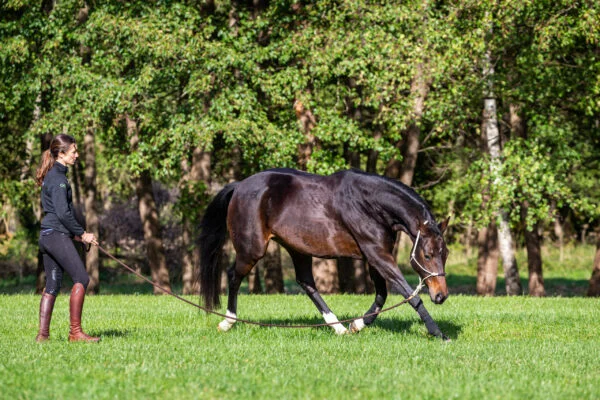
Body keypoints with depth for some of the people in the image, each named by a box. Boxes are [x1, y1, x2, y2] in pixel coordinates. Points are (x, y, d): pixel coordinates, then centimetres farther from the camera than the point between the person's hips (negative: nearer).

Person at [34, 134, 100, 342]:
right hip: (57, 234, -10)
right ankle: (75, 332, -13)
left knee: (52, 286, 10)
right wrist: (81, 234, -9)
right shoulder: (58, 178, -12)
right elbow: (63, 212, -18)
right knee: (81, 278, -11)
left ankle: (43, 334, 9)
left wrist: (75, 233, 16)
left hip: (47, 236, 10)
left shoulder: (52, 176, 18)